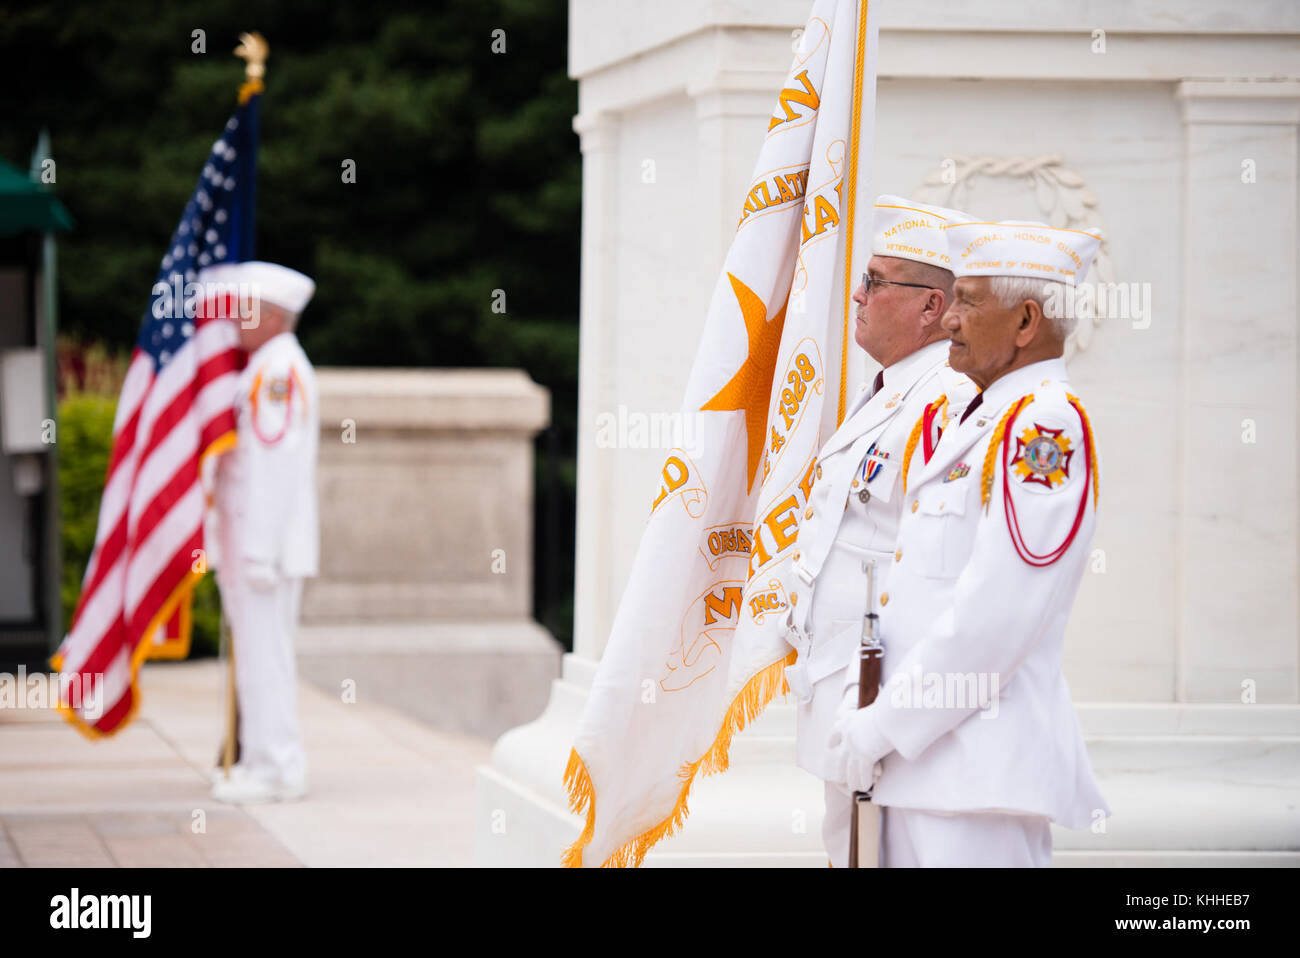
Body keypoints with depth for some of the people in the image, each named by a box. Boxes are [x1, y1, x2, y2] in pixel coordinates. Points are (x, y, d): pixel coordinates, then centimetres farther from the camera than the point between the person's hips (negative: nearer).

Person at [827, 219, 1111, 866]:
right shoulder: (980, 421, 20)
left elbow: (998, 611, -19)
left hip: (982, 764, -10)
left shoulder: (1045, 423, -12)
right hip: (924, 756, 10)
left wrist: (886, 724, -15)